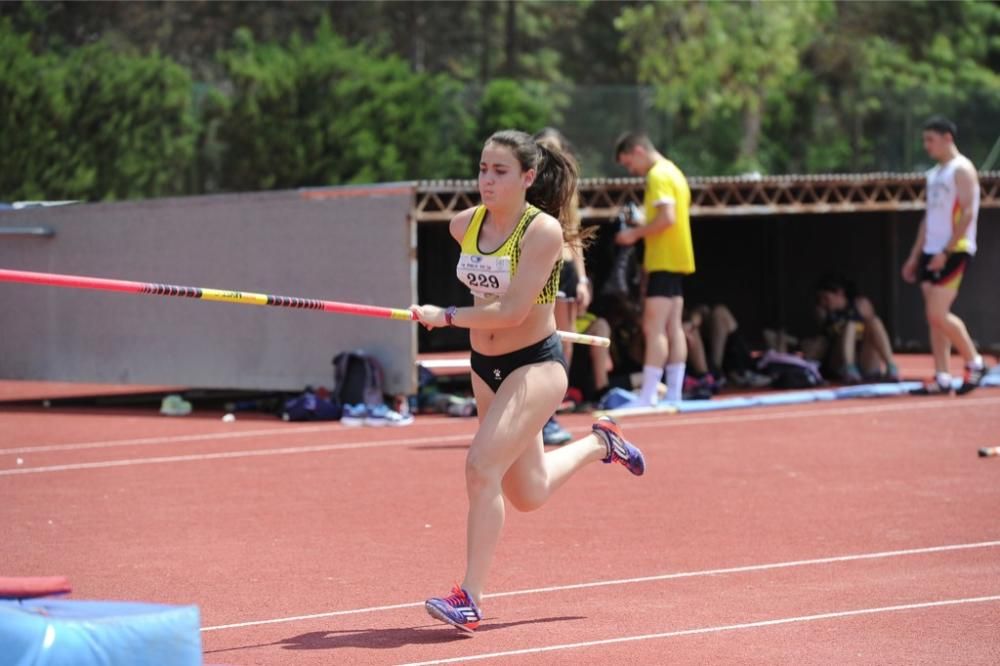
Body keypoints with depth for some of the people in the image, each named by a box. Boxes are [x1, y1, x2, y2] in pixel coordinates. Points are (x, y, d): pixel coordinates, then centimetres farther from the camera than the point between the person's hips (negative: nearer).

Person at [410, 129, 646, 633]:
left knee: (482, 465, -24)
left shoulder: (543, 231, -21)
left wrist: (445, 317, -23)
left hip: (535, 365, -7)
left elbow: (511, 311, -27)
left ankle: (469, 599, -19)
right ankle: (599, 444, 46)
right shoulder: (464, 225, -3)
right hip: (484, 365, 7)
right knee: (527, 495, 18)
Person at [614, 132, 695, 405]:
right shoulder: (673, 172, 18)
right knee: (673, 327, 9)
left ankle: (648, 397, -14)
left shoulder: (658, 176, -12)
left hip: (664, 262, -10)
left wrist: (635, 233, -13)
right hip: (677, 261, 10)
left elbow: (667, 217, -22)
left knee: (654, 328, -11)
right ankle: (674, 393, 10)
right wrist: (640, 230, 13)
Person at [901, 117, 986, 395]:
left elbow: (967, 213, -17)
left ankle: (974, 363, 1)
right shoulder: (935, 173, 18)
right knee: (934, 317, 4)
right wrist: (915, 255, 18)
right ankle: (942, 378, 5)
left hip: (954, 252, -9)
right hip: (932, 252, 9)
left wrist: (946, 252, -22)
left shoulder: (962, 169, -9)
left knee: (938, 314, -14)